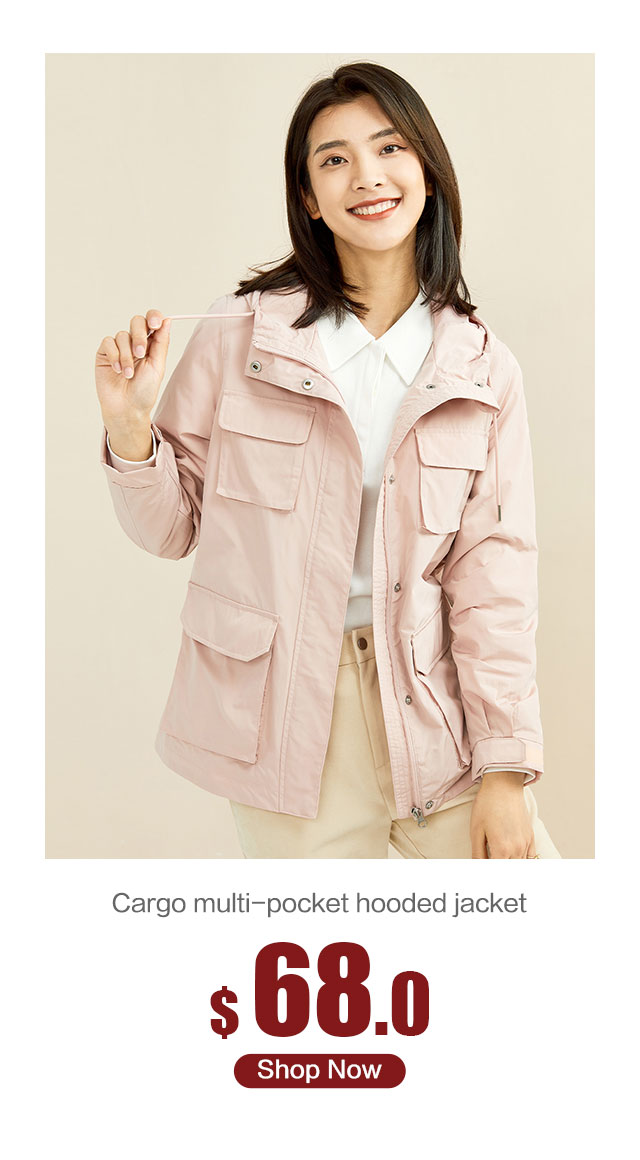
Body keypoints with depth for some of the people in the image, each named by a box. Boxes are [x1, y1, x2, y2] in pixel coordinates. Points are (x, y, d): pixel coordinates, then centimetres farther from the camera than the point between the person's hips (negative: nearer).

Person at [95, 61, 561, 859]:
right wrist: (130, 428, -16)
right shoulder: (237, 336, -3)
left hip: (430, 706, 2)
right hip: (284, 718, -1)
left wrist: (505, 765, -5)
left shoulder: (484, 370, 2)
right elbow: (171, 529, 4)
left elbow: (495, 570, -1)